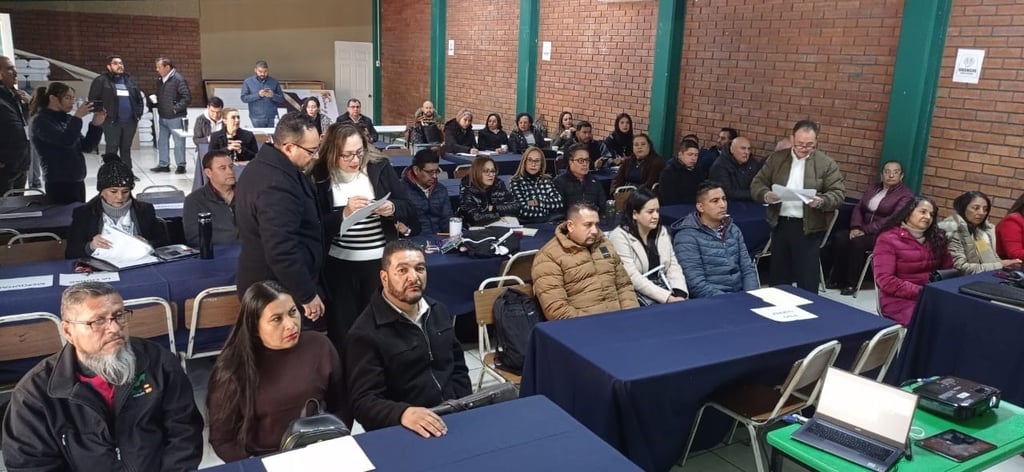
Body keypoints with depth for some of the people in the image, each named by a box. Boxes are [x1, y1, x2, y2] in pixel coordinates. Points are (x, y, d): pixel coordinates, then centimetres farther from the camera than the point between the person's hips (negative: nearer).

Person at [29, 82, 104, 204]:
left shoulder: (66, 119, 13)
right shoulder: (41, 120, -7)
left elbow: (87, 146, 12)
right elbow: (65, 140, -23)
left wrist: (96, 124, 0)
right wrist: (77, 117, -15)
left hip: (78, 181, 7)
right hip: (59, 183, -7)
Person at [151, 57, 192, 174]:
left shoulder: (178, 79, -13)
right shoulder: (160, 80, 12)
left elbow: (187, 97, -17)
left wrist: (176, 108, -18)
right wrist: (154, 99, 5)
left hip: (175, 117, -8)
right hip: (163, 117, 8)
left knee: (179, 142, 1)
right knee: (162, 141, 12)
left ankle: (181, 165, 10)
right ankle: (164, 164, 21)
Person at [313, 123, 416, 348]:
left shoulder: (381, 168, -2)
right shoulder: (321, 177, -4)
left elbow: (409, 209, 1)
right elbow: (318, 227, -8)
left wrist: (392, 208, -19)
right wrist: (344, 214, -23)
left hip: (381, 261, 1)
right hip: (339, 264, 0)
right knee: (342, 327, 8)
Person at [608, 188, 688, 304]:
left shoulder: (662, 232, 12)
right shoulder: (619, 236, -9)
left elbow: (673, 266, 8)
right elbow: (633, 278, -17)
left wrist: (680, 294, -10)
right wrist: (667, 298, -22)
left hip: (664, 289, 6)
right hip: (637, 295, -5)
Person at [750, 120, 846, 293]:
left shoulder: (826, 163, -1)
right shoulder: (776, 158, 6)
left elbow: (839, 193, -4)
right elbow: (757, 184, 5)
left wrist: (821, 201, -25)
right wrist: (766, 195, -17)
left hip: (808, 228, -3)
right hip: (779, 224, 3)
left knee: (807, 280, 1)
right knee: (777, 276, 13)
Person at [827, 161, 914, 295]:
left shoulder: (906, 195, -5)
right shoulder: (873, 188, 18)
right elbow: (858, 208, 10)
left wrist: (866, 230, -22)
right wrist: (856, 227, -10)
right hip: (864, 230, 6)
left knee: (857, 242, -32)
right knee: (839, 237, -22)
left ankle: (851, 283, -22)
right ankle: (837, 278, -16)